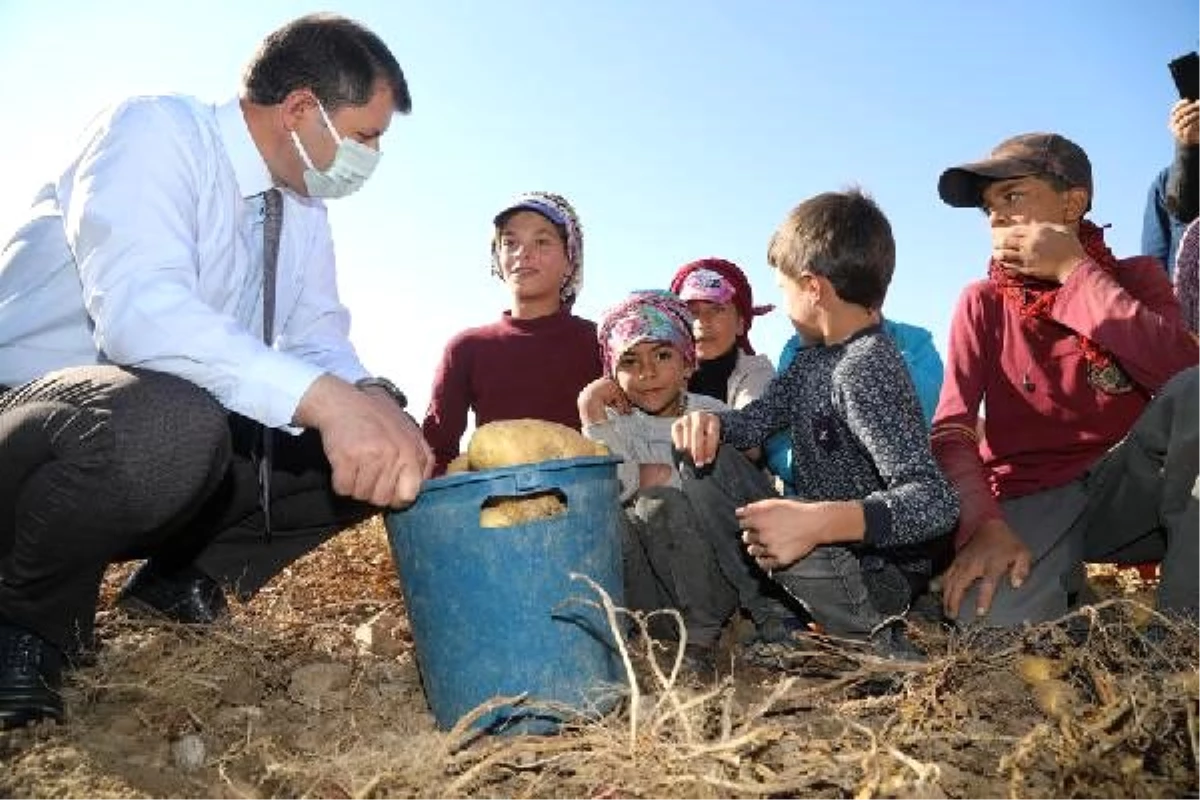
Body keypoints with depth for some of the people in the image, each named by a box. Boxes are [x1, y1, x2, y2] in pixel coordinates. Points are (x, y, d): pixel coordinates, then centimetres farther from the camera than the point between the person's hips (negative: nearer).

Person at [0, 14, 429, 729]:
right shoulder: (158, 129, -15)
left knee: (380, 448, -5)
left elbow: (319, 338, 5)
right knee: (170, 425, -40)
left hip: (172, 437, 7)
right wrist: (325, 398, -43)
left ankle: (182, 578, 10)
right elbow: (139, 307, -32)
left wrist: (371, 399, -19)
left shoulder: (306, 210, 8)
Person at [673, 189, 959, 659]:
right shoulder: (815, 356, 3)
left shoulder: (866, 369, -24)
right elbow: (760, 417, 13)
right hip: (827, 547, 9)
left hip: (878, 573, -9)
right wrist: (710, 423, -10)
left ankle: (873, 636, -16)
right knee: (707, 460, 4)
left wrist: (817, 521, -45)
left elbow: (935, 502, -31)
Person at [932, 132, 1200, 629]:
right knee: (990, 625, -34)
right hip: (1031, 502, -2)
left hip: (1126, 491, 2)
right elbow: (951, 431, -9)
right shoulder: (983, 302, 4)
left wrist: (1073, 270, -14)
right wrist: (983, 525, -27)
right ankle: (1061, 581, 0)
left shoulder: (1134, 278, 6)